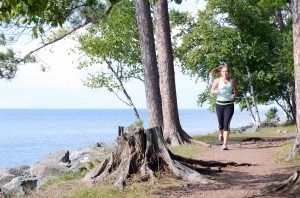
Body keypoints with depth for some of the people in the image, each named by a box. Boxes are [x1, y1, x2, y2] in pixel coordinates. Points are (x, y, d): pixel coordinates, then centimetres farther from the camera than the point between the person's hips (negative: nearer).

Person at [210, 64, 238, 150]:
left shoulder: (232, 81, 5)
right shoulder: (217, 80, 1)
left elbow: (236, 90, 22)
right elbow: (211, 91, 0)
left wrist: (235, 95, 1)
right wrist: (219, 91, -17)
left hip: (229, 105, 0)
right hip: (219, 104, 0)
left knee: (226, 124, -10)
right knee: (221, 124, 8)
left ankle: (225, 144, -12)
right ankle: (221, 134, 44)